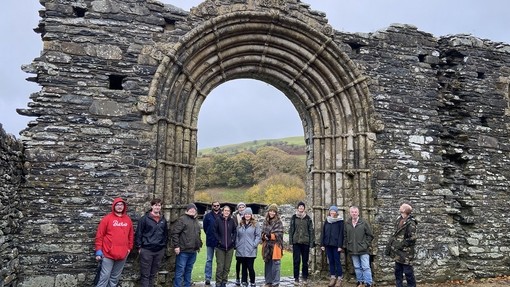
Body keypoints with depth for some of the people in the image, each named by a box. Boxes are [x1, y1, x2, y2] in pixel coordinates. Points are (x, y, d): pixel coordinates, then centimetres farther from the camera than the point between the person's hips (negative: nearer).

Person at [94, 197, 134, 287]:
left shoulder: (128, 219, 8)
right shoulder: (107, 218, -5)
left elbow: (131, 235, 15)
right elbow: (99, 235, -5)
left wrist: (129, 248, 12)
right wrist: (98, 251, -7)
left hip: (123, 254, 4)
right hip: (108, 253, -4)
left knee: (116, 276, 14)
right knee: (105, 276, -2)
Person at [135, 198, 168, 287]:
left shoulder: (163, 220, 9)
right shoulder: (145, 218, -6)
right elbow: (138, 233, -6)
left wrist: (164, 246, 11)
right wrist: (139, 247, -8)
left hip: (159, 251, 4)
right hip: (146, 250, -4)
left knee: (153, 274, 14)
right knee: (145, 274, 2)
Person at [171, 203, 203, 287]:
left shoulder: (196, 221, 16)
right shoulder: (182, 219, -9)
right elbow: (174, 233, -15)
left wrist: (199, 245, 19)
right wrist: (176, 246, -18)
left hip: (193, 251, 7)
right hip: (183, 251, -7)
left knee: (189, 270, 15)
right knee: (180, 271, -2)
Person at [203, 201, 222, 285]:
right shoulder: (208, 216, 3)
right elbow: (205, 227, 8)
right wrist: (209, 235, 6)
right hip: (210, 241, 0)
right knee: (209, 260, 5)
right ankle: (208, 278, 9)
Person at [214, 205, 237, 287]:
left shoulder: (232, 221, 2)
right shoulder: (218, 220, -4)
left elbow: (235, 231, 11)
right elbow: (215, 232, 0)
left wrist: (232, 240, -1)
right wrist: (219, 240, -8)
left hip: (230, 247, 3)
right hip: (220, 247, -2)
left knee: (227, 267, 8)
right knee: (220, 266, -3)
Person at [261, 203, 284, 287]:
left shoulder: (279, 222, -4)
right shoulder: (265, 221, 10)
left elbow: (279, 234, -9)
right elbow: (262, 232, 14)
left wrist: (270, 235, -17)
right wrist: (264, 236, -8)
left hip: (275, 245, -5)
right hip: (267, 246, 5)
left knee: (275, 265, -3)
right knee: (267, 265, 11)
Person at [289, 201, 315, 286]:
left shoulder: (308, 218, 4)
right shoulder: (293, 217, 4)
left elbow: (311, 231, 3)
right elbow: (291, 230, 4)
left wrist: (311, 242, -3)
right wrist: (290, 241, -2)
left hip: (305, 242, 0)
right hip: (296, 242, 0)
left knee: (305, 261, 9)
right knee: (296, 261, -1)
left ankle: (305, 278, 21)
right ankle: (296, 278, 8)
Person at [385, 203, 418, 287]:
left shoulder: (410, 223, -16)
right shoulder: (399, 220, 9)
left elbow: (412, 239, -19)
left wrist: (401, 244, -19)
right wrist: (389, 245, 13)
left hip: (405, 253, -8)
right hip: (397, 252, 8)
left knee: (408, 272, 2)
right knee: (398, 272, 15)